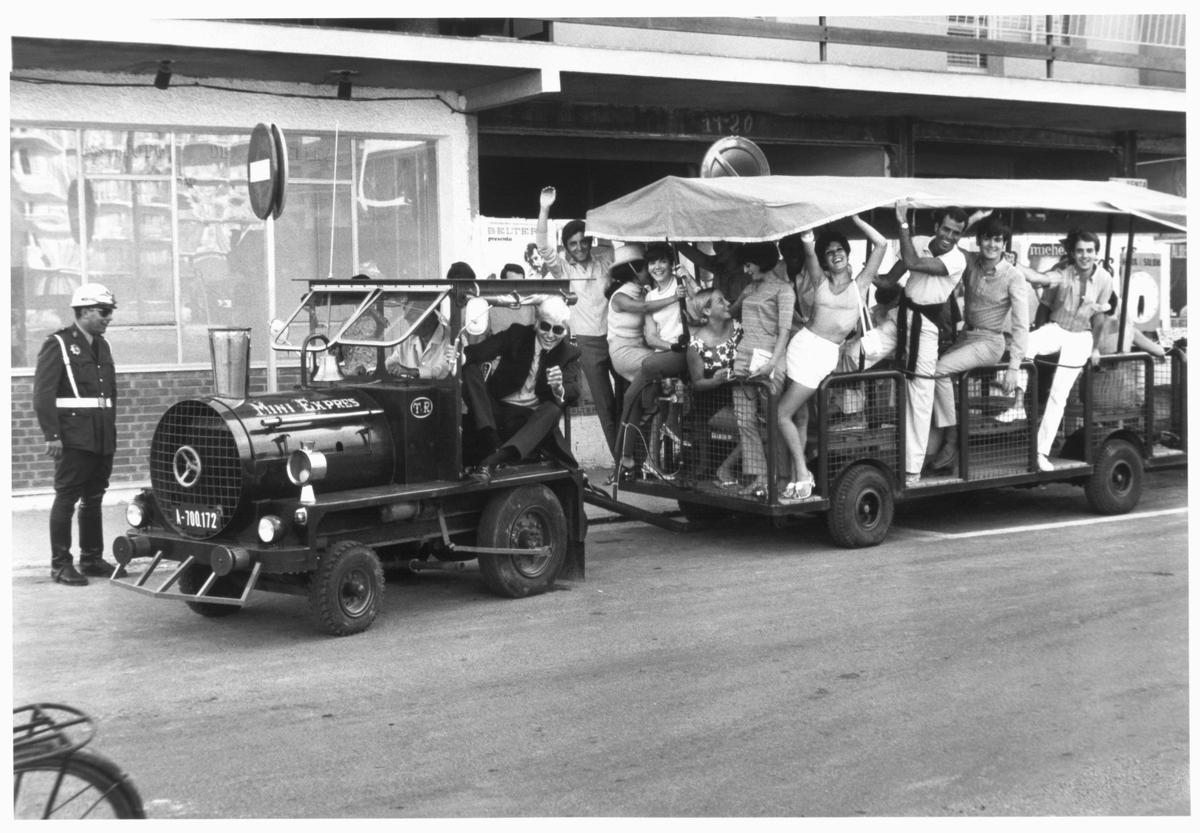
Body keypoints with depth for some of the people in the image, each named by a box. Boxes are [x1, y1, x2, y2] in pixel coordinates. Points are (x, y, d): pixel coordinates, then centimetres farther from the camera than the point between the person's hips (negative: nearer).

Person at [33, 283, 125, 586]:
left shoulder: (102, 346, 17)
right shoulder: (58, 344, -6)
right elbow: (43, 393, -11)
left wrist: (111, 430, 15)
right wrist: (51, 435, -17)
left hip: (103, 438, 7)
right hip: (73, 436, -7)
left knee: (93, 498, 12)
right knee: (66, 498, -4)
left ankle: (92, 559, 20)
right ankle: (61, 564, 1)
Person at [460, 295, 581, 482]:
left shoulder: (569, 353, 4)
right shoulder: (517, 334, 3)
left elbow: (574, 394, -13)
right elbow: (479, 350, -11)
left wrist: (559, 389, -37)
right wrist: (461, 355, -35)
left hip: (533, 418, -1)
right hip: (497, 410, 1)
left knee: (553, 409, -32)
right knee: (470, 369, -20)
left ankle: (493, 460, -48)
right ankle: (495, 446, -35)